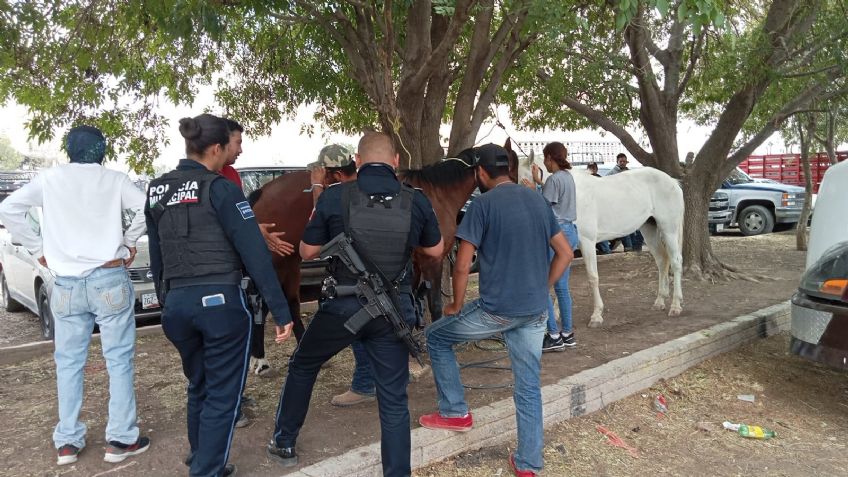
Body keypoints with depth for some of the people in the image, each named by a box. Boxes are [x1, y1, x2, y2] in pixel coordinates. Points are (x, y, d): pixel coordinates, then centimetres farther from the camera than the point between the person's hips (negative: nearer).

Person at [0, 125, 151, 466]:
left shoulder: (49, 178, 8)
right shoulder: (114, 180, 2)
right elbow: (147, 209, -10)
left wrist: (38, 249, 7)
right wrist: (129, 243, 3)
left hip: (66, 284, 3)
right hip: (109, 279, -2)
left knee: (68, 362, 12)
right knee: (119, 360, 3)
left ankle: (67, 442, 17)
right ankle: (121, 439, 6)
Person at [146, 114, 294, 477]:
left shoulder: (156, 191, 10)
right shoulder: (220, 189, -10)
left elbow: (156, 254, 17)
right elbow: (255, 253, -14)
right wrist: (281, 311, -13)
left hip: (176, 304, 7)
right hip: (220, 301, -7)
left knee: (198, 387, 25)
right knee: (222, 394, 7)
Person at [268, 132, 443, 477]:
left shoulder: (333, 197, -10)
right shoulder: (417, 201, -4)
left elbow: (308, 252, -1)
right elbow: (435, 251, 9)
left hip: (342, 306, 0)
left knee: (302, 367, 25)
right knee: (394, 399, 10)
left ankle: (283, 444, 40)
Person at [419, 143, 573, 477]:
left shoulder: (483, 204, -10)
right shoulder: (538, 200, 9)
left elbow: (462, 265, -13)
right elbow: (565, 253, 13)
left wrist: (456, 306, 1)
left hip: (496, 309, -6)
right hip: (535, 312, 6)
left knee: (436, 337, 17)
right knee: (529, 387, 14)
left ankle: (455, 412, 22)